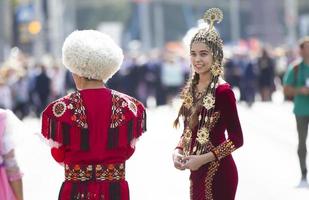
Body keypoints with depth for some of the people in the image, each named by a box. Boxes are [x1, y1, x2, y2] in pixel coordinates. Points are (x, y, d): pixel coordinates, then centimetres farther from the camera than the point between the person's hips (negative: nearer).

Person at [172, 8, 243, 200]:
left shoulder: (222, 91, -12)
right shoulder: (191, 89, 9)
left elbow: (236, 139, -13)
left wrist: (203, 159, -16)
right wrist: (178, 151, -1)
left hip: (217, 173, -7)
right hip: (197, 173, 7)